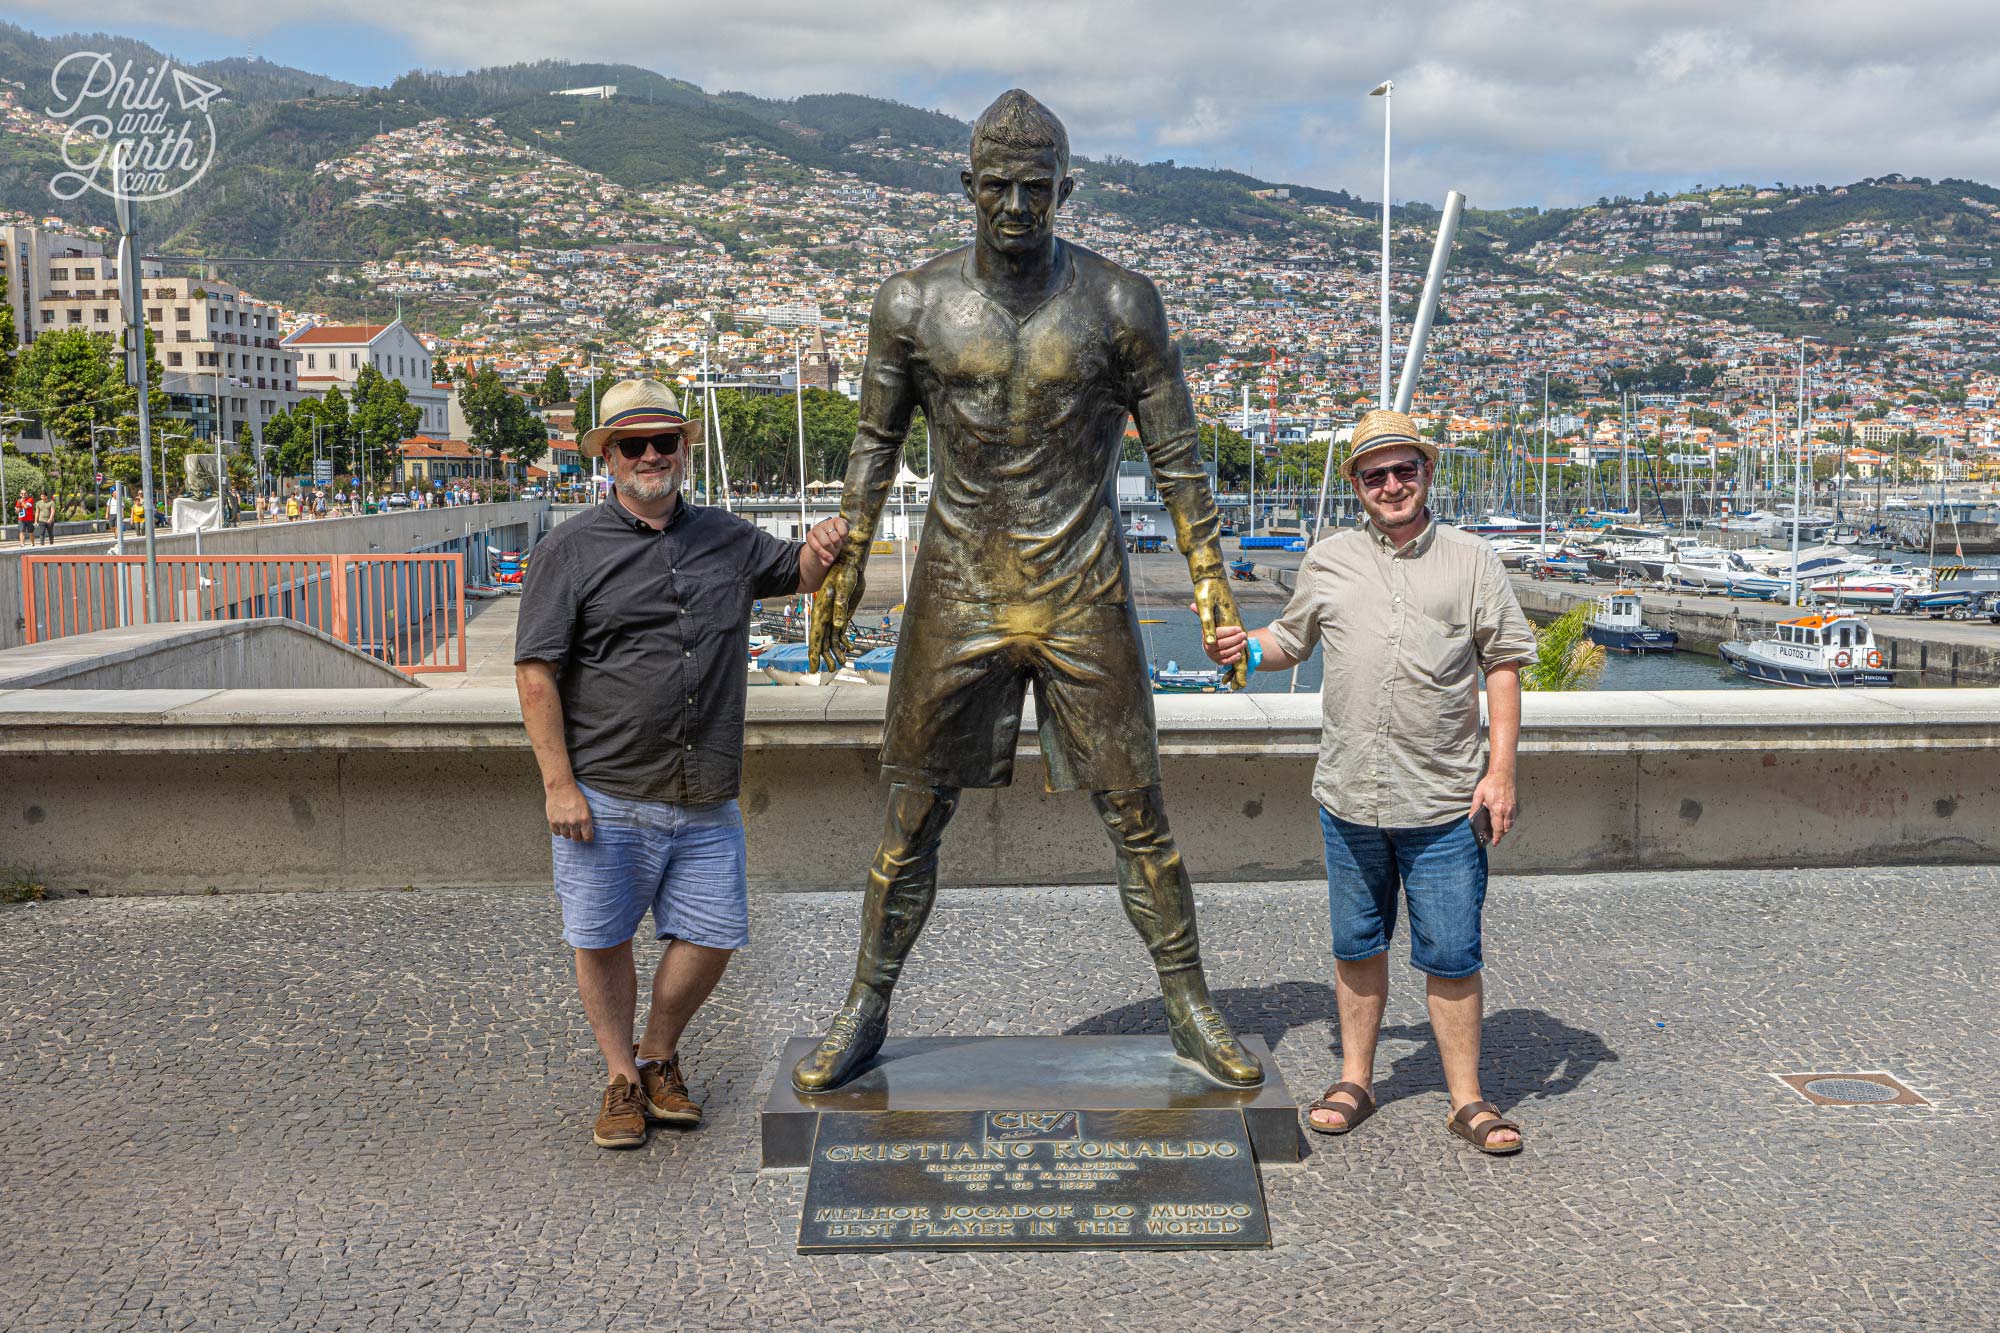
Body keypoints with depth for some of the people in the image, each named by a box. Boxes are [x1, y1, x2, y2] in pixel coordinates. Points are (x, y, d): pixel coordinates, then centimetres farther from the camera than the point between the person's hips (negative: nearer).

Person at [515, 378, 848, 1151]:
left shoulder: (727, 539, 12)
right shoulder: (571, 552, -1)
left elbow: (796, 572, 29)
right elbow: (536, 673, -4)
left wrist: (822, 549, 3)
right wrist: (558, 784, -11)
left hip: (706, 799, 4)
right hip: (605, 796, -3)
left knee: (713, 937, 5)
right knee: (602, 942, 5)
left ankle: (659, 1057, 29)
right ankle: (621, 1079, 25)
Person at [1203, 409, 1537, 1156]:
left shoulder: (1471, 561, 4)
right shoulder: (1328, 561, 9)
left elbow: (1503, 666, 4)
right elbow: (1291, 641, 22)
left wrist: (1500, 770, -4)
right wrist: (1245, 650, 0)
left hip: (1444, 802, -2)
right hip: (1349, 797, 2)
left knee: (1450, 956, 1)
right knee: (1357, 945, 13)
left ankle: (1467, 1100, 15)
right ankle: (1355, 1079, 28)